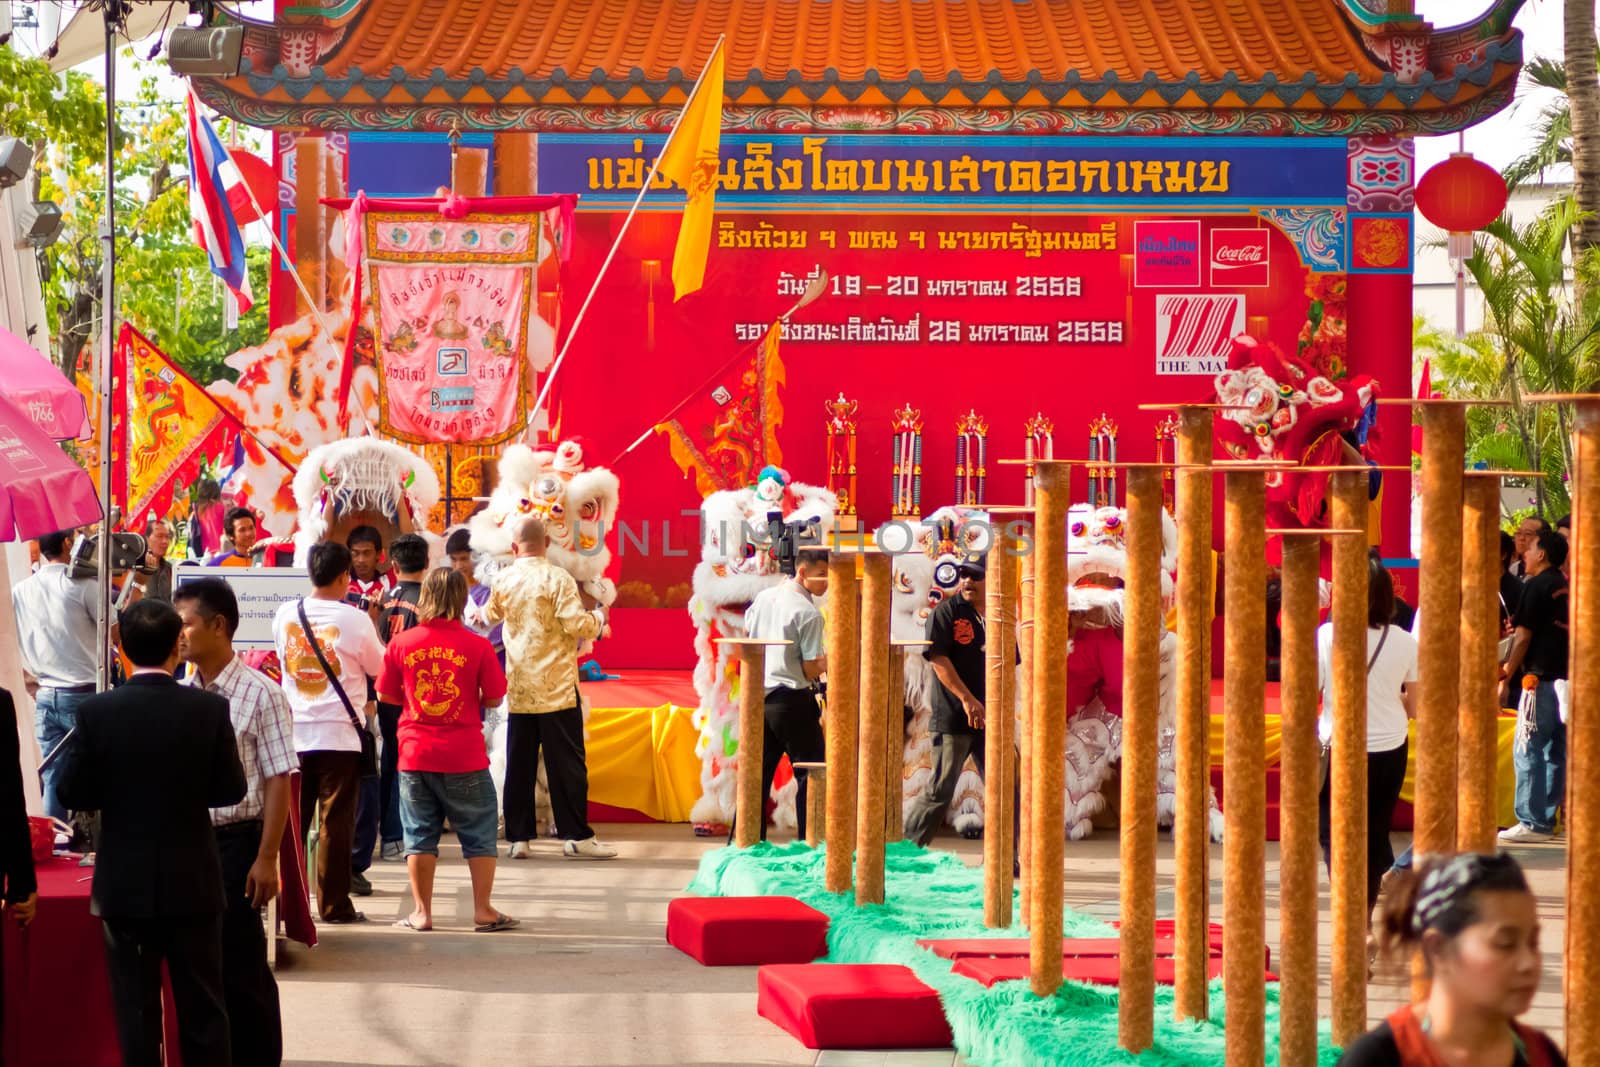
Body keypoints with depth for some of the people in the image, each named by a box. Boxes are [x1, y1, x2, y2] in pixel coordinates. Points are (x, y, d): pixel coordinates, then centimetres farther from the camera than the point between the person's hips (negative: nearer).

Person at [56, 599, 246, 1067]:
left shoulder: (97, 712, -10)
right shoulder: (210, 709, -10)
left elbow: (73, 795, -6)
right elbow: (231, 790, -5)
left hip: (125, 884, 0)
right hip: (193, 881, 0)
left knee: (135, 1009, 8)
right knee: (202, 1009, 10)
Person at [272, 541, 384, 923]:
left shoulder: (285, 615, 3)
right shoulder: (355, 620, -9)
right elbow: (379, 666, 3)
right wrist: (372, 623, 16)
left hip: (293, 733, 4)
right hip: (339, 734, -4)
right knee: (336, 822, 1)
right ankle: (334, 904, 2)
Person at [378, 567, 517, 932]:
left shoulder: (401, 643, -4)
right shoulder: (477, 646, -9)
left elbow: (386, 695, 4)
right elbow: (493, 698, -3)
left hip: (415, 754, 2)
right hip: (464, 758, -2)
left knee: (420, 835, 10)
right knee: (478, 835, 10)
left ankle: (422, 912, 12)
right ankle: (483, 911, 11)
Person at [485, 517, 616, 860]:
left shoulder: (503, 580, 4)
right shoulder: (557, 579, -10)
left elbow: (491, 616, 22)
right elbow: (575, 624, -15)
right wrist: (598, 618, 5)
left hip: (518, 687, 4)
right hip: (555, 686, -4)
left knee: (519, 763, 8)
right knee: (566, 761, 0)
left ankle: (518, 837, 9)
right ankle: (575, 835, 0)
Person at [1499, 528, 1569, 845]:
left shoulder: (1536, 587, -8)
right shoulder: (1569, 588, 14)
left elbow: (1523, 637, -10)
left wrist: (1505, 679, -5)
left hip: (1540, 679, -8)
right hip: (1566, 680, 8)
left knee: (1527, 751, -5)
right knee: (1555, 751, 10)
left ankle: (1532, 822, -7)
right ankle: (1547, 820, 13)